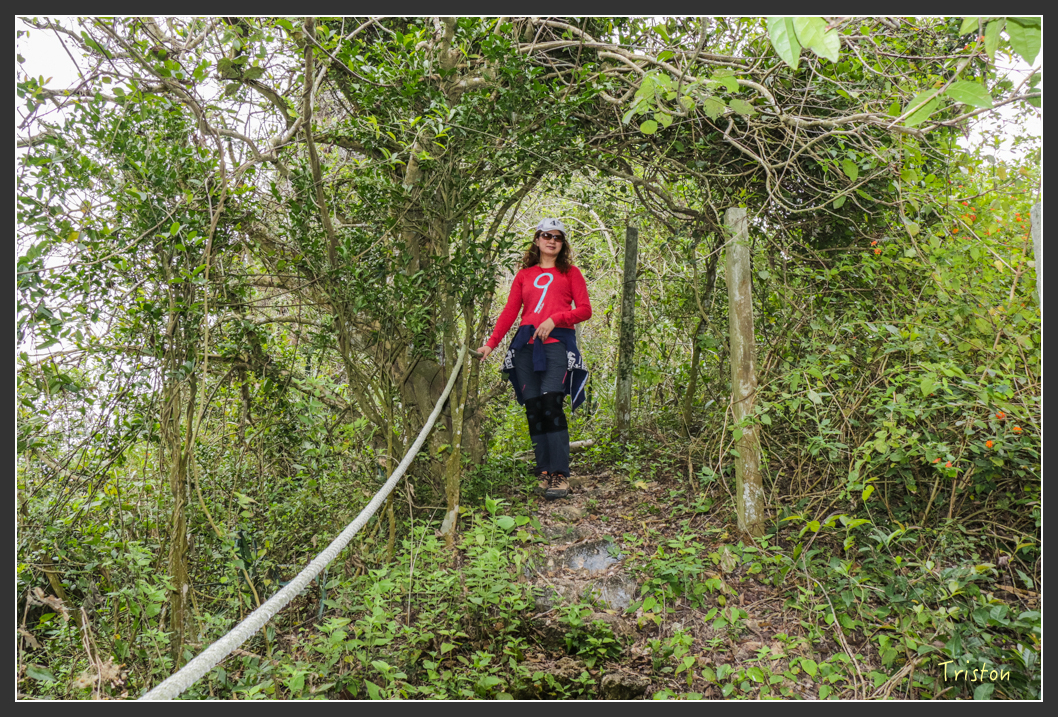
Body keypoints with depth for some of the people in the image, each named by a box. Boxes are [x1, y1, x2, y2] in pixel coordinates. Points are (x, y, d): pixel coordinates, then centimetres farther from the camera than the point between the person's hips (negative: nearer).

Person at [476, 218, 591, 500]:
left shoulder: (570, 273, 17)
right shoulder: (524, 275, 22)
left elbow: (585, 310, 8)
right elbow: (510, 312, 14)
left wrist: (554, 319, -8)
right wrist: (491, 343, 1)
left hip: (557, 342, -3)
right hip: (526, 344, 3)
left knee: (550, 401, -20)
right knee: (533, 407, -4)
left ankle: (560, 474, -18)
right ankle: (544, 471, 3)